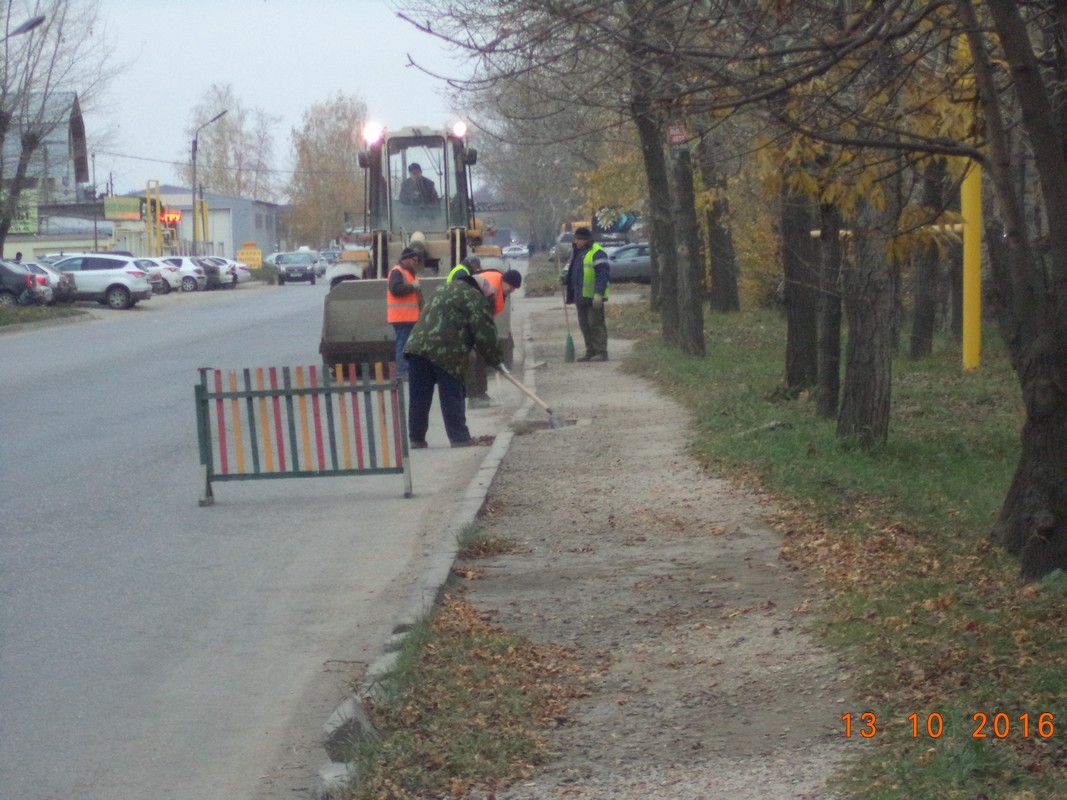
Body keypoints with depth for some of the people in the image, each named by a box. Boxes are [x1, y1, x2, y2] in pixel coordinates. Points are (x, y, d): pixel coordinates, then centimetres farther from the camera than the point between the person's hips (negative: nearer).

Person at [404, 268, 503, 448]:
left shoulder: (445, 290, 30)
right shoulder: (474, 298, 2)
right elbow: (485, 334, -2)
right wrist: (496, 359, 10)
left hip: (417, 344, 7)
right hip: (445, 351, -7)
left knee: (419, 396, 10)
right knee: (451, 397, 1)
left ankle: (416, 438, 13)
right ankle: (460, 437, 5)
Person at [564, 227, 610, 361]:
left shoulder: (597, 253, -13)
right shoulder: (578, 254, 17)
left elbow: (603, 275, -19)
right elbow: (573, 273, 28)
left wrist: (598, 294, -25)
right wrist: (564, 278, 8)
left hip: (593, 298, -9)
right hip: (580, 297, 9)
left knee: (596, 324, -8)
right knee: (584, 325, 12)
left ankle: (601, 352, -5)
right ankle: (590, 352, 19)